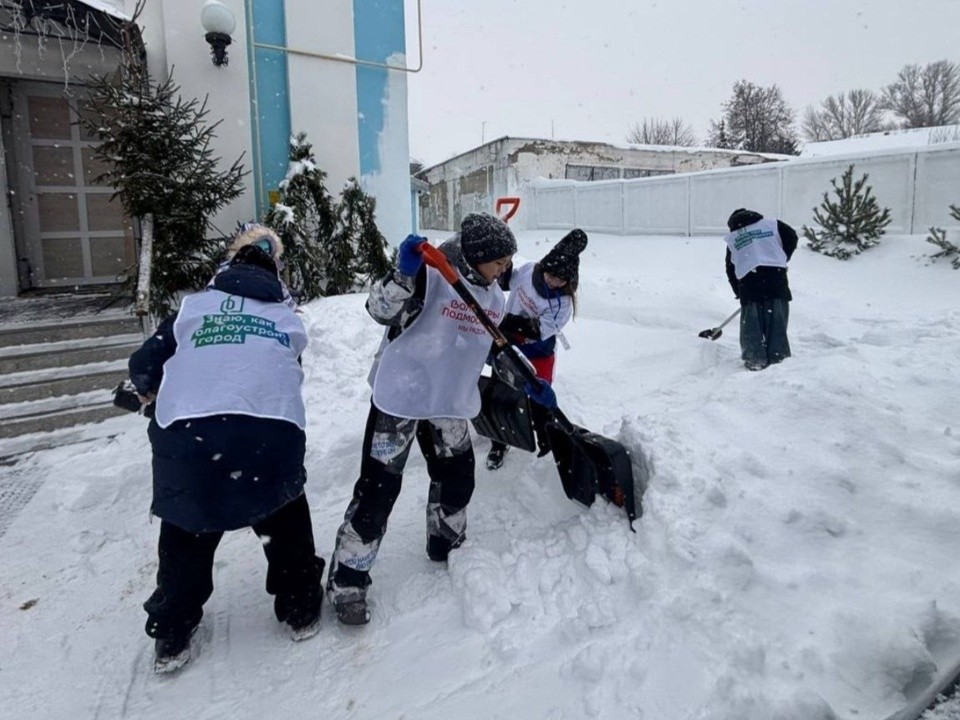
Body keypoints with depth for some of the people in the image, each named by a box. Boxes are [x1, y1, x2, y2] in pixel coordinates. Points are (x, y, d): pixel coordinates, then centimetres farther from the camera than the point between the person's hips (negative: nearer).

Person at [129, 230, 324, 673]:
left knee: (185, 536, 22)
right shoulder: (286, 318, 18)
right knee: (286, 525, 23)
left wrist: (151, 391, 38)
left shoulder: (193, 306, 16)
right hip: (271, 433, 0)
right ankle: (300, 611, 35)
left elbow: (143, 367, 16)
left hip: (186, 435, 1)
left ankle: (171, 637, 32)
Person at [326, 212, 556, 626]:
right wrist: (404, 273, -41)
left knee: (457, 478, 16)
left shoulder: (493, 296, 7)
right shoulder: (430, 274, -18)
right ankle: (347, 580, 13)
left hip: (451, 402, 7)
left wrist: (531, 383, 12)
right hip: (400, 396, -7)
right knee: (379, 486, -2)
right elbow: (382, 310, -26)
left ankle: (447, 546, 43)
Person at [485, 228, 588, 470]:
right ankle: (499, 444, 29)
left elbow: (540, 331, -29)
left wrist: (517, 323, -42)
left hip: (538, 355, -4)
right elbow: (506, 282, 6)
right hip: (508, 345, 4)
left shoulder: (563, 302, -23)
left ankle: (547, 444, 23)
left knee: (540, 401, 1)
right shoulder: (528, 270, -13)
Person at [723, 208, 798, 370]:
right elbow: (792, 237, 9)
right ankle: (777, 356, 11)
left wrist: (739, 292, 26)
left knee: (751, 323, 5)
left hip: (748, 280, 0)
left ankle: (755, 360, 5)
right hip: (775, 276, 0)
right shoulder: (771, 224, 18)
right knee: (777, 317, 8)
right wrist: (781, 260, 21)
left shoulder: (732, 239, 20)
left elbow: (730, 270, 18)